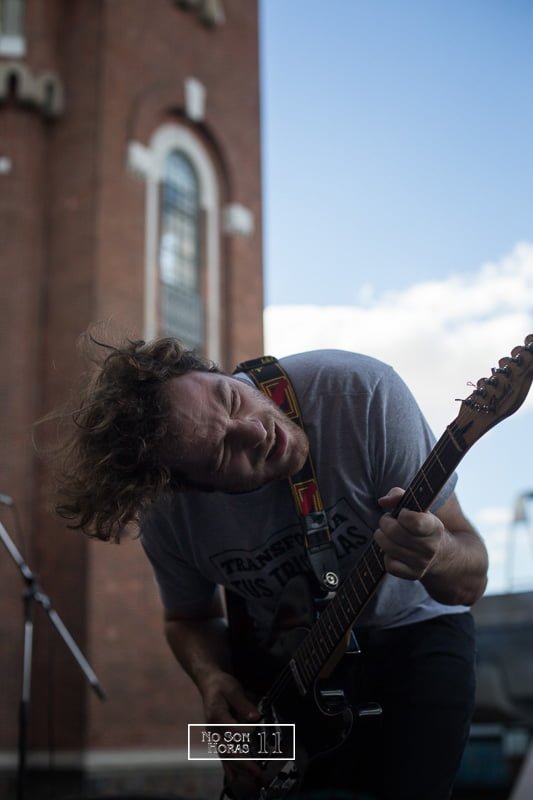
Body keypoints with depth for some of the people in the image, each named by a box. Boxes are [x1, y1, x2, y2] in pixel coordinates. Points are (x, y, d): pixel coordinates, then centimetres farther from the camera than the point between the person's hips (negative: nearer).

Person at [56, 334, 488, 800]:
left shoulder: (361, 392, -28)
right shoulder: (166, 510, -19)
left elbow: (470, 582, -22)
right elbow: (189, 618, 3)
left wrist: (436, 556, -45)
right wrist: (213, 680, -17)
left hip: (407, 627, -1)